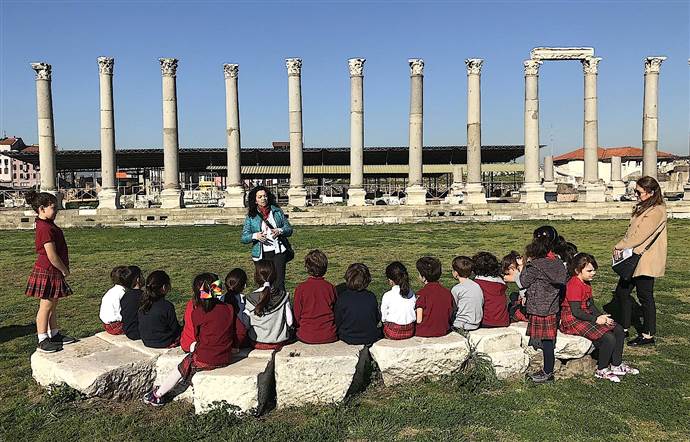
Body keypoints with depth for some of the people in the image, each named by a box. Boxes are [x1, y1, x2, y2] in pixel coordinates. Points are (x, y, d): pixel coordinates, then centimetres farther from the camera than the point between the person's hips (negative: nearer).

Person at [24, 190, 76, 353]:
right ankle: (43, 340, 9)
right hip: (47, 272, -10)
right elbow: (52, 256, -23)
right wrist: (65, 271, -11)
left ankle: (54, 335, 28)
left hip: (53, 272, 10)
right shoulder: (45, 228, -22)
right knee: (46, 306, -1)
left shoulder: (48, 225, 10)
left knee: (53, 304, 17)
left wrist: (63, 270, 14)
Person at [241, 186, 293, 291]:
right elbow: (243, 238, 3)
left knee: (279, 283, -7)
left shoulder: (277, 211, 8)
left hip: (278, 252, 0)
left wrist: (280, 231, -12)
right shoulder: (251, 216, 5)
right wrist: (255, 236, -16)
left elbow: (289, 229, 9)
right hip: (261, 255, 0)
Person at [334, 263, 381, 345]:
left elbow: (337, 322, -9)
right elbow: (378, 319, 3)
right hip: (371, 338, 1)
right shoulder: (371, 297, -10)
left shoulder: (342, 298, -17)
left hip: (348, 339, 0)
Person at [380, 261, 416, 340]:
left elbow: (383, 318, -3)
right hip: (410, 331, 5)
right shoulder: (412, 293, 1)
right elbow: (415, 314, 8)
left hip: (393, 333, -5)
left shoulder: (387, 296, -11)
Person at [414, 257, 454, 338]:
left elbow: (419, 320, -16)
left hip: (425, 332, -6)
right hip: (443, 331, 6)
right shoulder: (447, 292, -2)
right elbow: (450, 315, 3)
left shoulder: (422, 293, -16)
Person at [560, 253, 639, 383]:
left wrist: (602, 316, -2)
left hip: (586, 316, 11)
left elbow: (591, 304, 16)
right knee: (609, 338, -22)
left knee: (619, 330, 6)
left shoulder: (586, 283, 13)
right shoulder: (574, 285, -21)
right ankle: (601, 371, -2)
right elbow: (576, 311, -23)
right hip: (573, 320, -11)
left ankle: (617, 366, 17)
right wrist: (596, 319, -17)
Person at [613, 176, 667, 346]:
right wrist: (622, 246, 0)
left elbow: (640, 235, -22)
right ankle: (624, 327, 26)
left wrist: (620, 246, -14)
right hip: (634, 259, 10)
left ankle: (648, 335, 14)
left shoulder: (657, 212, -18)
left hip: (646, 262, -10)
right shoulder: (642, 208, 13)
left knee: (645, 296, 1)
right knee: (622, 291, 13)